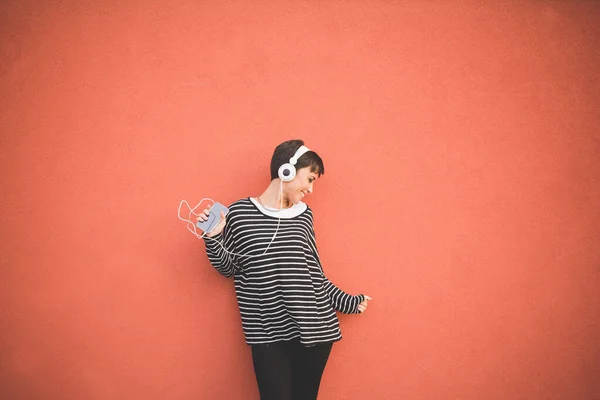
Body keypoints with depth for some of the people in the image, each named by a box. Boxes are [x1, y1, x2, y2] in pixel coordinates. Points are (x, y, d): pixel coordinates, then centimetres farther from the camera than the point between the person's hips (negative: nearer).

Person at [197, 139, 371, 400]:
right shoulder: (239, 213, -3)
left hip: (314, 331, 3)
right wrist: (213, 238, -9)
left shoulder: (304, 215, 6)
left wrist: (346, 301, 17)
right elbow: (228, 268, 7)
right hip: (269, 337, -3)